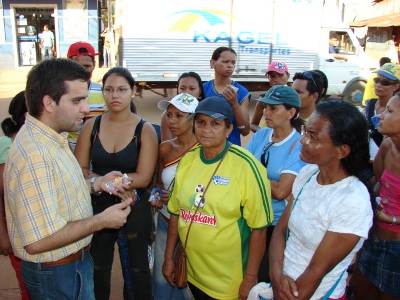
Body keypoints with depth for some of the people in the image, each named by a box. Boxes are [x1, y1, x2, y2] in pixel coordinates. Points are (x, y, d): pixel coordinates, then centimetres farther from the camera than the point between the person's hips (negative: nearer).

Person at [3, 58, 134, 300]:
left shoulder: (52, 138, 1)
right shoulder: (34, 156, -30)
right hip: (55, 274, -9)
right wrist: (101, 221, -23)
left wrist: (95, 184, -1)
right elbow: (38, 240, -33)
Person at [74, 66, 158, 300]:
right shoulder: (91, 126, -4)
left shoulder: (145, 130, -11)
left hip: (134, 210, -2)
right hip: (97, 208, 2)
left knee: (136, 271, 18)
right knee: (97, 271, 20)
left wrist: (98, 179, -18)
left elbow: (143, 178, -17)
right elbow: (79, 170, -7)